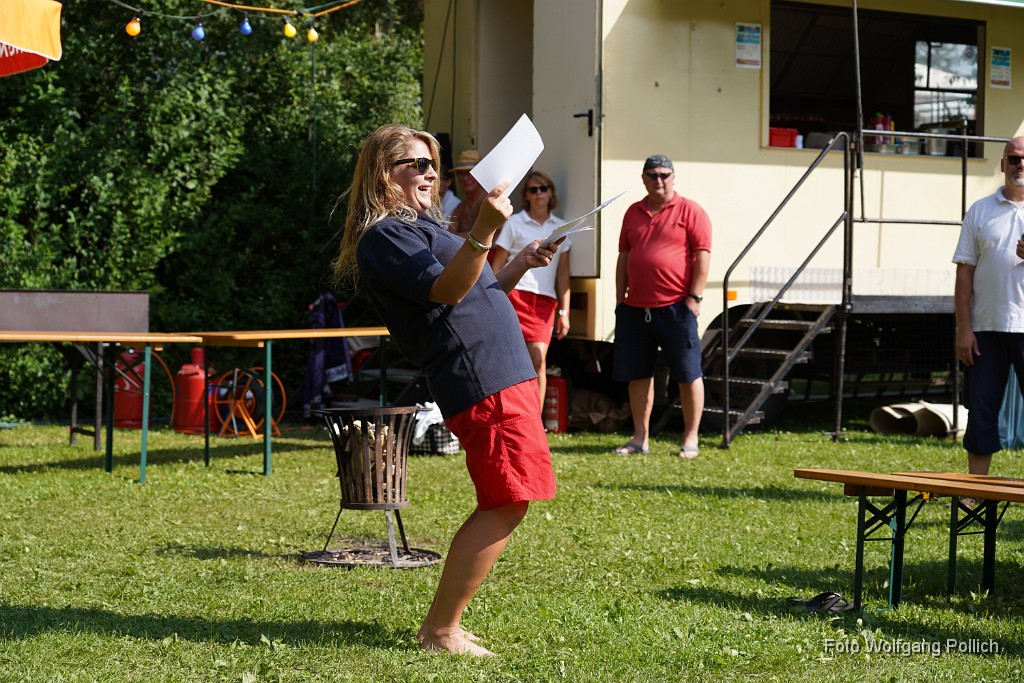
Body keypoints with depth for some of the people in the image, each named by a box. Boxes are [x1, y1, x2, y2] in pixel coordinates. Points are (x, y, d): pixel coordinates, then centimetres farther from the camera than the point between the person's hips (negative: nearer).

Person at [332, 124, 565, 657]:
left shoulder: (419, 227, 24)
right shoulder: (383, 235, -9)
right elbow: (446, 291, -22)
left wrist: (519, 265, 12)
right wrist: (484, 231, -35)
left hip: (501, 375, 10)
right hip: (482, 381, -10)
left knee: (501, 507, 11)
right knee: (506, 504, -11)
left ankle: (443, 623, 14)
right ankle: (440, 631, -6)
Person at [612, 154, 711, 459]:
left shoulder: (690, 211, -3)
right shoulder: (633, 213, 14)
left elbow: (703, 255, -7)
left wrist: (694, 297, -12)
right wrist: (620, 298, 12)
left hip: (676, 307, -5)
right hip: (636, 308, 5)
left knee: (688, 374, 0)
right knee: (637, 374, 8)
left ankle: (691, 439, 8)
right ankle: (640, 437, 16)